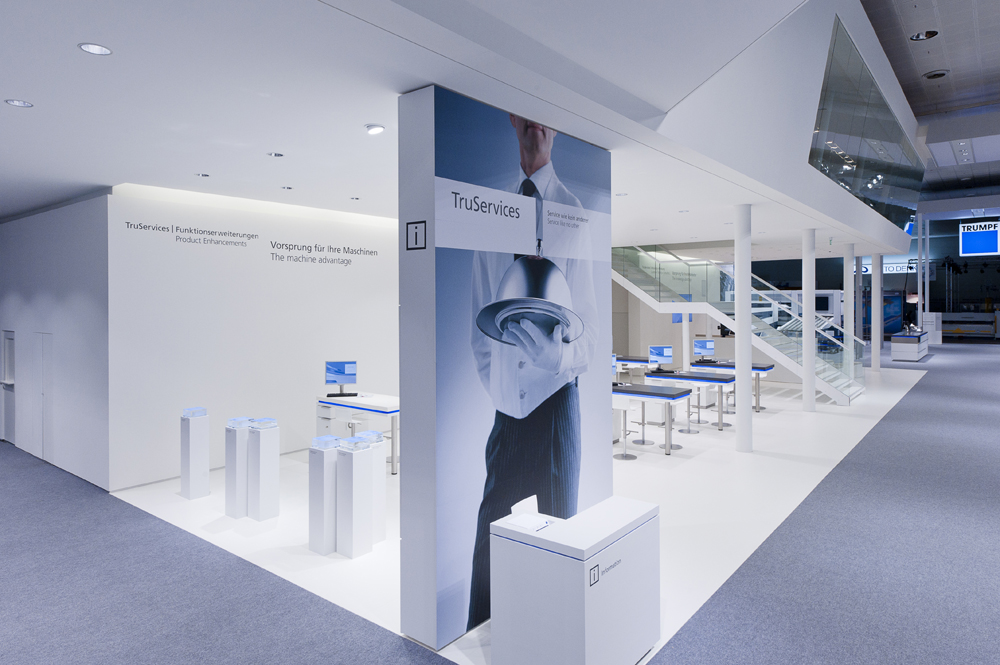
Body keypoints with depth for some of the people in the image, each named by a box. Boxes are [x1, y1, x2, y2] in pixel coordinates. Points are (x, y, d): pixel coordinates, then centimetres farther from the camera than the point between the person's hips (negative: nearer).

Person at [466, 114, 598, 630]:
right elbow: (481, 315, 11)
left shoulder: (572, 211, 1)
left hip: (555, 393, -3)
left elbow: (587, 319, -1)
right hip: (506, 396, 3)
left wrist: (568, 362, -17)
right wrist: (491, 379, 3)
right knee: (491, 524, 10)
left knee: (557, 522, 7)